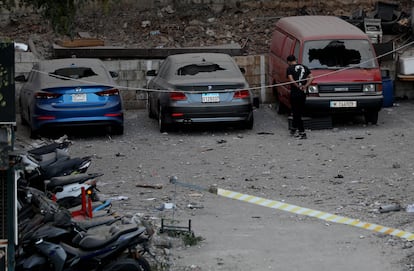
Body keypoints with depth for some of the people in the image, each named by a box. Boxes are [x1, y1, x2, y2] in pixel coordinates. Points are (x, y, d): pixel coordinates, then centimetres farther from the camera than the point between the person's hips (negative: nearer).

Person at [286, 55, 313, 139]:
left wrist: (298, 86, -10)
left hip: (295, 93, -5)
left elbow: (291, 80, -18)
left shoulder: (290, 68, -4)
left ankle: (302, 133, -8)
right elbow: (311, 77, 3)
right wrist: (305, 86, -3)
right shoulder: (304, 67, 12)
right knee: (298, 112, 18)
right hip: (303, 93, 5)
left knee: (296, 113, -2)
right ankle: (294, 129, 30)